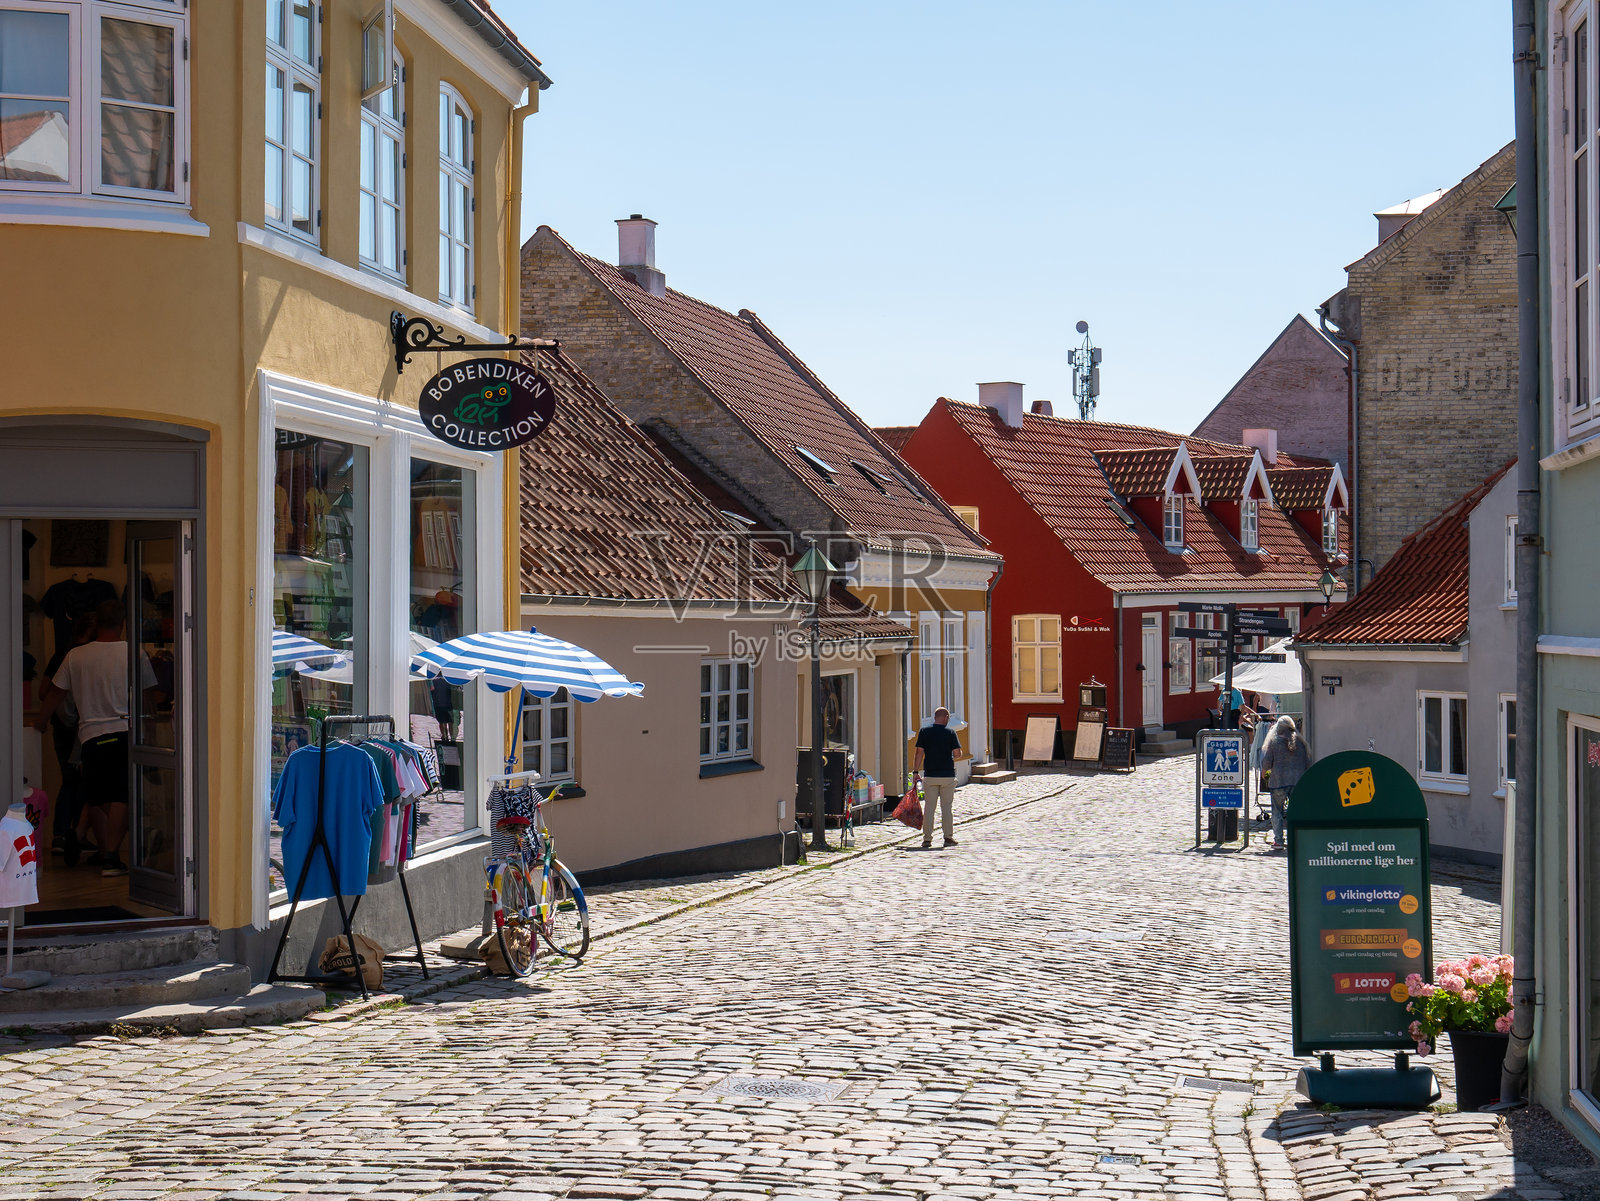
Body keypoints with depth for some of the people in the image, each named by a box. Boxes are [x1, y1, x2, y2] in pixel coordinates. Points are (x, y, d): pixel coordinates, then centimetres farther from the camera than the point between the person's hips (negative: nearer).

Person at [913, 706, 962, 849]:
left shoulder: (924, 731, 0)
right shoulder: (950, 732, -3)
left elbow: (919, 753, -3)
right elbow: (957, 753, -4)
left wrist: (916, 771, 2)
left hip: (930, 775, 1)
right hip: (948, 775, -1)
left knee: (929, 807, 4)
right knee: (947, 807, 9)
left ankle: (927, 839, 2)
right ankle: (948, 837, 10)